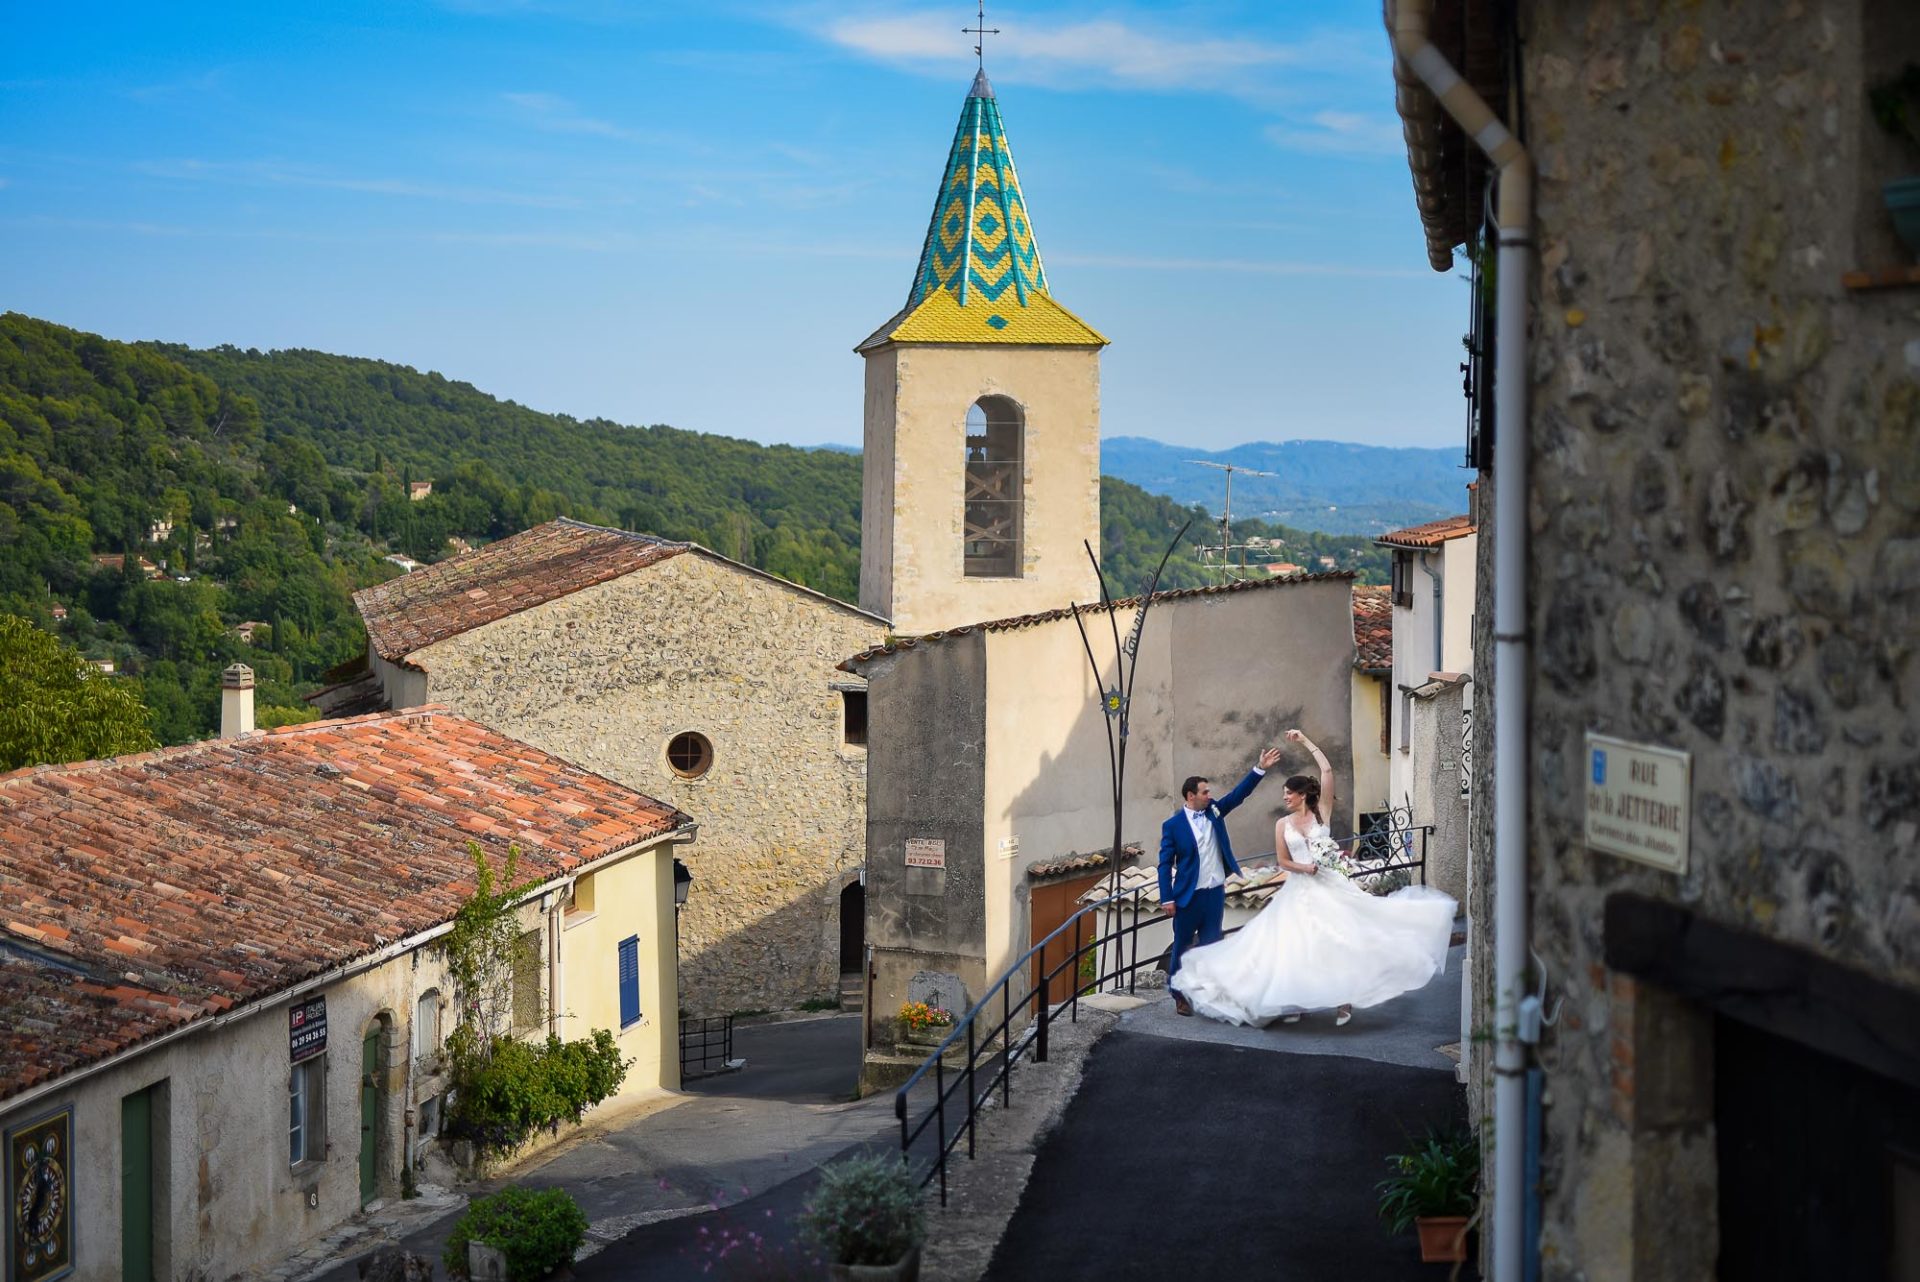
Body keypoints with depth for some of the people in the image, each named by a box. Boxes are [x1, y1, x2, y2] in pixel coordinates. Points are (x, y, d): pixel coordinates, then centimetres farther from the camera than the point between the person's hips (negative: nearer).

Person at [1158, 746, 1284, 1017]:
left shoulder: (1214, 811, 3)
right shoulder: (1173, 824, -10)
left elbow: (1239, 793, 0)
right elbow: (1166, 863, -8)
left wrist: (1261, 769, -11)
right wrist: (1167, 898, -12)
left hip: (1215, 892, 4)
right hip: (1188, 895, -4)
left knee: (1211, 945, 9)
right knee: (1181, 946, 7)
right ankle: (1179, 994, 18)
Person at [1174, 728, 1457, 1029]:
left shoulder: (1321, 812, 0)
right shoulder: (1283, 824, 5)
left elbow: (1327, 771, -7)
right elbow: (1284, 862, 5)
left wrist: (1306, 741, -5)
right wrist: (1307, 868, -13)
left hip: (1328, 887, -2)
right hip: (1299, 892, 2)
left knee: (1336, 941, -7)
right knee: (1296, 945, 1)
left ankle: (1343, 1000, 0)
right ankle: (1295, 1002, 9)